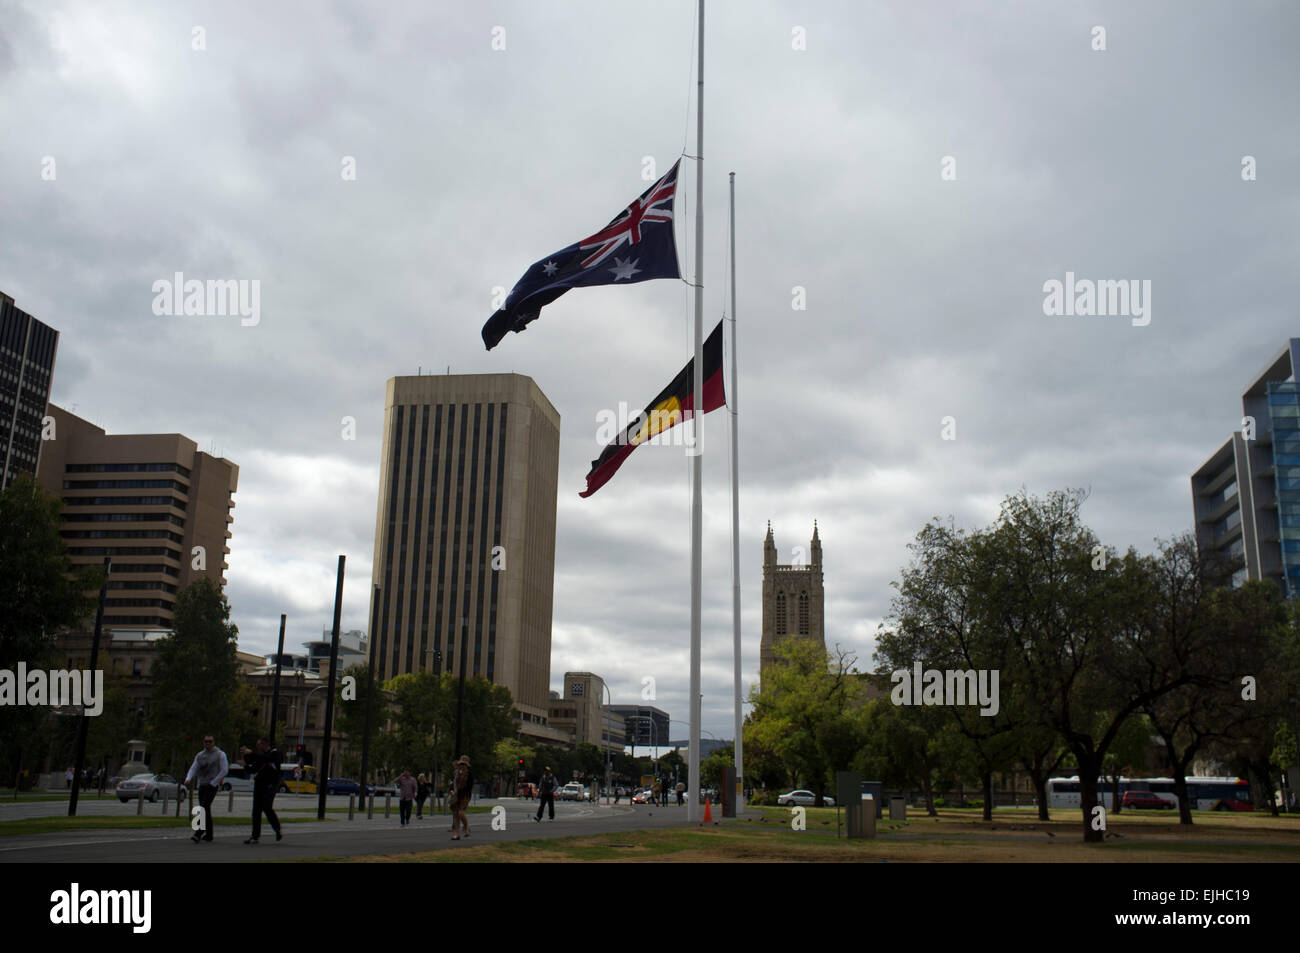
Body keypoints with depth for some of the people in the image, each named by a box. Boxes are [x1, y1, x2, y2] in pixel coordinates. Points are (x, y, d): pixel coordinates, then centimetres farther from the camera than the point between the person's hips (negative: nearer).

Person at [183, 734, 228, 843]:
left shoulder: (220, 754, -1)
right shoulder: (199, 756, 13)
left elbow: (224, 770, -5)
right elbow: (193, 768, 5)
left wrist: (213, 783, -9)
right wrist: (188, 779, -15)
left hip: (212, 786, -6)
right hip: (202, 785, 6)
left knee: (204, 808, -18)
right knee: (205, 810, 8)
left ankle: (198, 834, -25)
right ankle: (208, 835, 17)